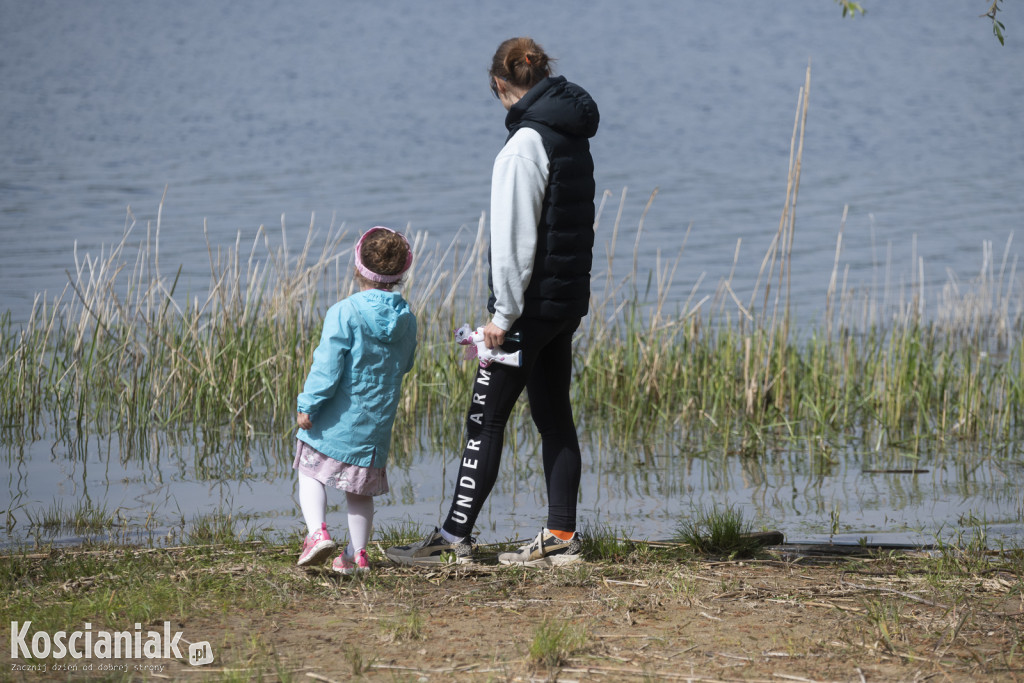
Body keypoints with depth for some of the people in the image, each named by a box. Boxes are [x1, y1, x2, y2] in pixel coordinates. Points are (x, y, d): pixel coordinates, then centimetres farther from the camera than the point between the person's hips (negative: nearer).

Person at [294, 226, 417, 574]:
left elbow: (327, 366, -17)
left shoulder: (344, 313, -15)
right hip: (376, 425, 4)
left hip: (336, 421, -4)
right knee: (360, 490, 15)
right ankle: (356, 554, 12)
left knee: (311, 473, 10)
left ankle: (318, 532, -10)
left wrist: (308, 406, -11)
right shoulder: (407, 319, 1)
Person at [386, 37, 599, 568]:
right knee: (554, 416, 11)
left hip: (533, 301, -9)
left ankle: (454, 539, -1)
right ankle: (561, 538, 12)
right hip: (570, 296, 9)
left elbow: (514, 237, -20)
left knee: (486, 418, -4)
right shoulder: (573, 137, 10)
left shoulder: (525, 143, -17)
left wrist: (504, 313, -16)